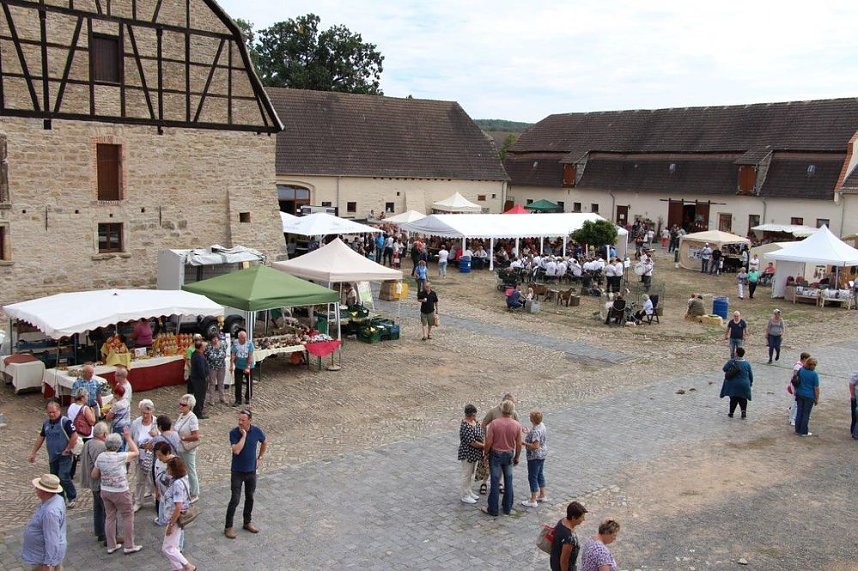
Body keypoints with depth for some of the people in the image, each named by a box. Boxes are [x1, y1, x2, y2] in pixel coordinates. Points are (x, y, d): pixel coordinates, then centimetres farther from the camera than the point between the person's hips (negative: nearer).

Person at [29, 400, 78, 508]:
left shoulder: (65, 422, -16)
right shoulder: (46, 423, 8)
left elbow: (74, 436, -22)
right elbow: (41, 438, 18)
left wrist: (67, 450, -17)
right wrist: (33, 453, 18)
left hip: (64, 456, -7)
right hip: (53, 457, 7)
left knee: (64, 478, -13)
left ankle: (72, 498, 5)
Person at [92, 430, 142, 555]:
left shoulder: (100, 457, -4)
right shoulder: (120, 457, -21)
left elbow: (94, 475, 5)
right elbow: (135, 452, -4)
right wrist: (128, 437, 2)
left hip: (105, 491, 6)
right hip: (120, 492, -6)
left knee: (110, 517, 16)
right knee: (127, 517, 8)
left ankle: (111, 546, 24)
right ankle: (129, 546, 14)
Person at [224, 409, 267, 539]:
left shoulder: (256, 431, -8)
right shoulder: (234, 433, -17)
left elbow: (264, 443, 12)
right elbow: (236, 450, -30)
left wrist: (260, 458, 9)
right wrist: (243, 435, -28)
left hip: (251, 470, 4)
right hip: (237, 472, -3)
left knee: (250, 498, 15)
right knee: (235, 500, -3)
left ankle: (247, 523, 31)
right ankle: (228, 527, 9)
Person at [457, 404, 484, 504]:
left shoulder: (474, 421, 1)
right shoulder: (465, 427, -28)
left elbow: (480, 434, 15)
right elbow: (472, 442, -27)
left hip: (474, 453, 9)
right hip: (467, 454, -9)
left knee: (471, 473, 21)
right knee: (467, 474, 4)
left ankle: (469, 491, 36)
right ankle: (465, 496, 17)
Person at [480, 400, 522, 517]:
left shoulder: (494, 423, -17)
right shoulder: (517, 425, -9)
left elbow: (489, 442, -15)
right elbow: (519, 444, -3)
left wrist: (485, 453, 2)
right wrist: (516, 458, 11)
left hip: (495, 455, -2)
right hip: (509, 455, 2)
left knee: (495, 482, 5)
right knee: (508, 482, 15)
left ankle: (493, 509, 12)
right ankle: (507, 508, 23)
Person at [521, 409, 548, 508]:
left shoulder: (535, 431, -28)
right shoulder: (542, 425, 2)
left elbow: (535, 446, -30)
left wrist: (524, 443, -22)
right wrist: (528, 432, 21)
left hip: (535, 457, -10)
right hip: (542, 455, 10)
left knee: (532, 477, 0)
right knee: (540, 474, 21)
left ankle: (533, 501, 7)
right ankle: (542, 495, 33)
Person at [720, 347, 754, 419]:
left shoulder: (731, 362, -12)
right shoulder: (747, 363, -3)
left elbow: (724, 369, -9)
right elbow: (750, 374, 5)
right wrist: (751, 382, 20)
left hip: (733, 385, -1)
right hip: (744, 385, 1)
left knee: (733, 399, 13)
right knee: (743, 399, 14)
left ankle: (731, 413, 16)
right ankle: (743, 411, -4)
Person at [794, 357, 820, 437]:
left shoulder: (800, 370, -4)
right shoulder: (814, 374, -17)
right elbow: (816, 388, -12)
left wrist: (796, 391, 20)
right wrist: (817, 399, -1)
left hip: (799, 394, 4)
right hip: (809, 396, -4)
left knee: (799, 412, 14)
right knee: (806, 414, 6)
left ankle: (797, 430, 22)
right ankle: (803, 432, 14)